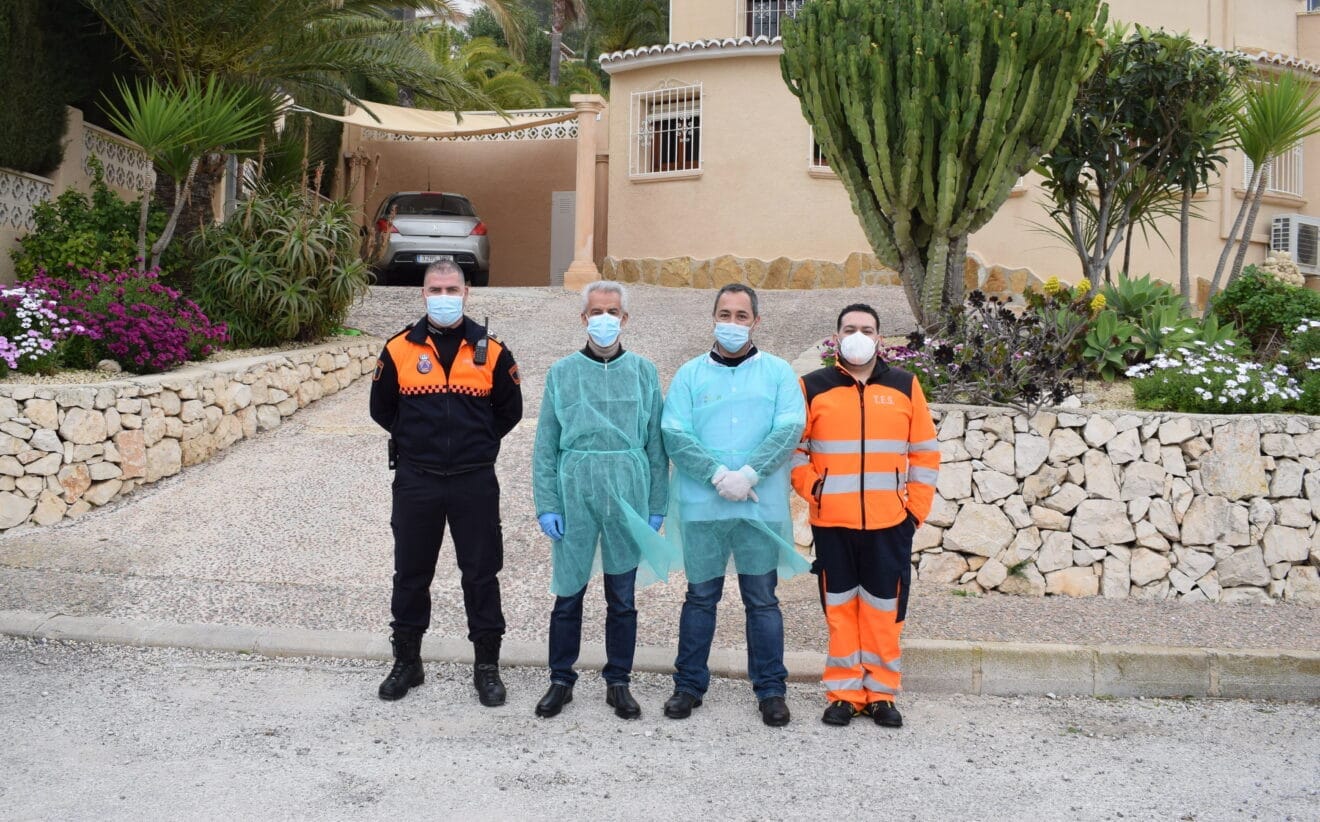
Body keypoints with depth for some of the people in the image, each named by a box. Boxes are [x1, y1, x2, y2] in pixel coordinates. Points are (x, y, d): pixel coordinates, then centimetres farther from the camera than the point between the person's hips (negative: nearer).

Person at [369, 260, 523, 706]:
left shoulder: (491, 351, 1)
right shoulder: (399, 350, 2)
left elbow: (510, 411, 10)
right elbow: (381, 409, 12)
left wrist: (477, 444, 8)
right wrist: (417, 441, 10)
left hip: (475, 482, -1)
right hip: (415, 481, 1)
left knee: (481, 575, 5)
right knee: (410, 574, 10)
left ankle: (487, 666, 18)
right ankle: (406, 661, 26)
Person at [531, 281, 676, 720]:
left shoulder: (643, 371, 6)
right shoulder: (562, 372, 5)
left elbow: (656, 443, 6)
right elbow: (546, 445, 4)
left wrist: (657, 505, 3)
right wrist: (546, 503, -3)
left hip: (628, 495, 1)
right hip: (575, 491, 0)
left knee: (622, 597, 9)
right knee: (568, 592, 6)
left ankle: (618, 683, 22)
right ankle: (561, 680, 21)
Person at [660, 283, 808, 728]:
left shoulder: (778, 372, 6)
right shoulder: (690, 374, 7)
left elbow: (789, 429, -6)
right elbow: (675, 435, -3)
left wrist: (749, 474, -16)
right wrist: (718, 474, -15)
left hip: (762, 506, 0)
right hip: (701, 505, 1)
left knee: (762, 599, 6)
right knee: (700, 596, 9)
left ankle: (770, 688, 18)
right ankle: (689, 684, 21)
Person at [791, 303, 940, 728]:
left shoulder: (905, 386, 6)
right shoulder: (812, 387, 3)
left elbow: (925, 451, 8)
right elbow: (793, 448, 6)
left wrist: (917, 506, 2)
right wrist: (813, 491, -6)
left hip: (890, 522, 1)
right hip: (832, 522, 0)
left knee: (885, 608, 5)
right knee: (840, 608, 5)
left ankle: (881, 693, 17)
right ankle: (843, 693, 14)